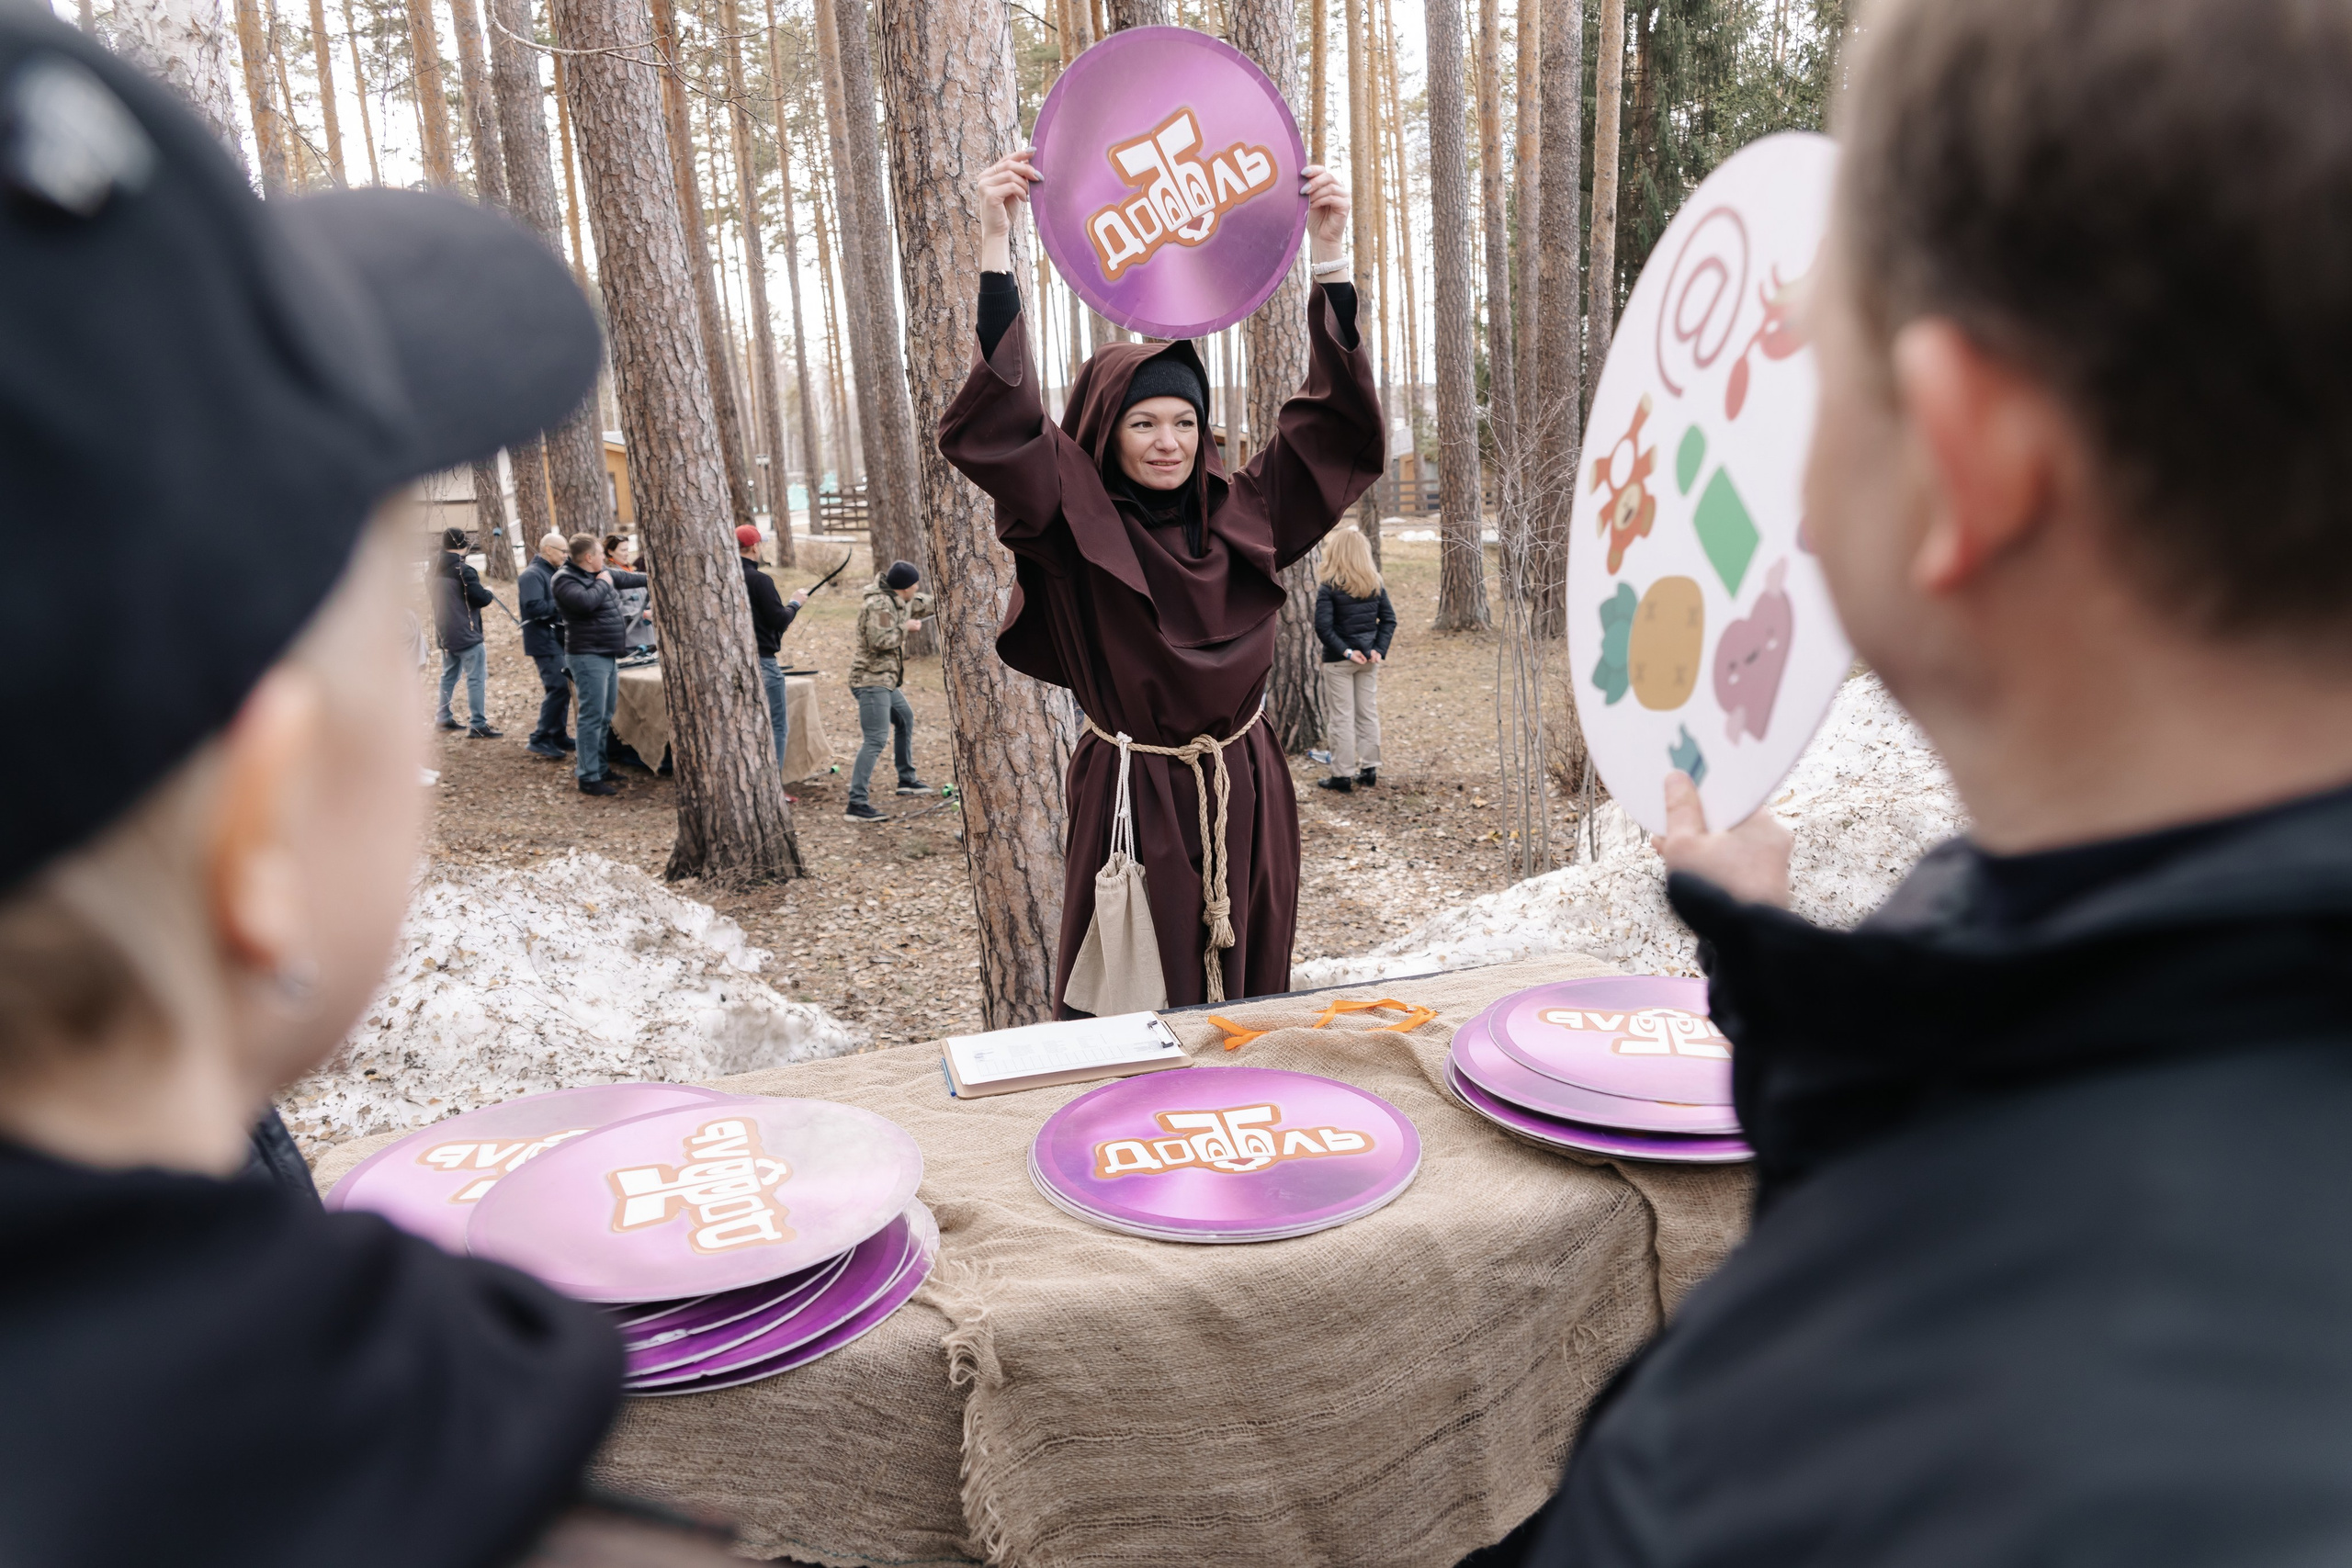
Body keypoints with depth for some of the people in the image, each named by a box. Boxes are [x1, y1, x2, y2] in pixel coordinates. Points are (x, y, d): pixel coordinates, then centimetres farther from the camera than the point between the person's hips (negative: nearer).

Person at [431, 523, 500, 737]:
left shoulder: (437, 569, 6)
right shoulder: (464, 571, -18)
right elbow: (480, 598, -19)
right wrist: (489, 592, 2)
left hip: (445, 633, 9)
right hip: (466, 634, -9)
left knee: (449, 675, 20)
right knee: (476, 679, -7)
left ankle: (445, 718, 28)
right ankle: (478, 725, -10)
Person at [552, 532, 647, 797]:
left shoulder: (602, 574, 13)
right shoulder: (564, 580, -12)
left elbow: (629, 578, 26)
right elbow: (585, 602, -29)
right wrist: (603, 584, -13)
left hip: (609, 655, 9)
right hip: (588, 656, -9)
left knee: (605, 717, 15)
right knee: (593, 716, -10)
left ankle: (599, 768, 25)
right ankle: (588, 778, -7)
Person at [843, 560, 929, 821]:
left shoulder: (895, 601, 12)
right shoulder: (879, 605, -17)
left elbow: (915, 607, 33)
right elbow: (879, 641, -27)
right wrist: (905, 628, -14)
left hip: (884, 681, 11)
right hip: (871, 680, -11)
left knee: (905, 720, 29)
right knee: (876, 740, -18)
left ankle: (907, 779, 44)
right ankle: (856, 803, -23)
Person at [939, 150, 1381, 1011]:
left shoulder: (1242, 515, 5)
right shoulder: (1075, 525, -6)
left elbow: (1335, 422, 2)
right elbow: (997, 426, -19)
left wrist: (1331, 256, -6)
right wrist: (996, 245, -26)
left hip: (1245, 797, 4)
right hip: (1132, 794, -4)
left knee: (1249, 992, 13)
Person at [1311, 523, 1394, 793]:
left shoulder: (1328, 586, -14)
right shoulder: (1375, 584, 1)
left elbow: (1323, 627, -21)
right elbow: (1389, 619, 0)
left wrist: (1345, 651, -15)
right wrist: (1379, 649, -4)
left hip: (1338, 661, -5)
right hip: (1368, 659, 5)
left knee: (1341, 718, 3)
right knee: (1368, 713, 14)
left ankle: (1343, 776, 8)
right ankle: (1369, 770, 22)